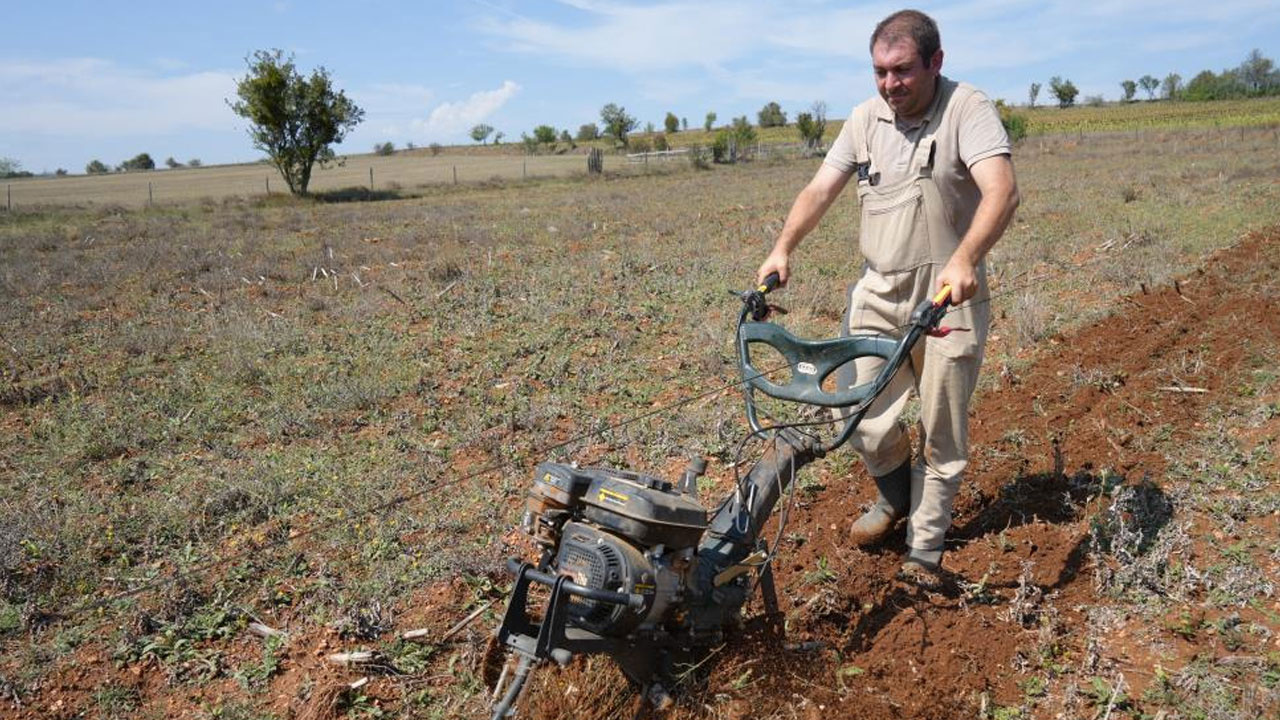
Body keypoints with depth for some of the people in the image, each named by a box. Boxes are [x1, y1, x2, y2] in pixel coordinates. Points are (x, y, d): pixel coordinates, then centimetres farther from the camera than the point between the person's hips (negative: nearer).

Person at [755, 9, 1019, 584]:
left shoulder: (968, 111, -11)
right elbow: (820, 190, 5)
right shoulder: (864, 119, 7)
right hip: (878, 294, 4)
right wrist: (783, 249, -11)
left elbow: (1002, 191, -26)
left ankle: (925, 545, 24)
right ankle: (896, 498, 33)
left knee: (942, 433, 6)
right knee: (867, 423, 2)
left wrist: (964, 260, -42)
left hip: (949, 300, -4)